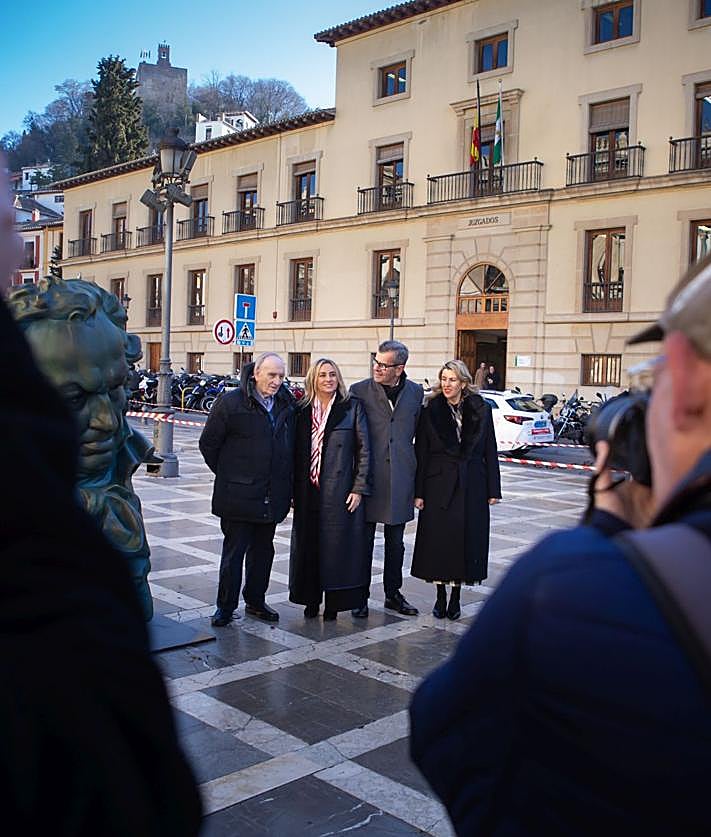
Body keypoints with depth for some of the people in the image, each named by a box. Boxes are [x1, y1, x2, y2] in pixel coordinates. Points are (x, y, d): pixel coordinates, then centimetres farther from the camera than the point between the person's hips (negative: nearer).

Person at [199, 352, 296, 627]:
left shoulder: (287, 404, 5)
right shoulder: (231, 402, -10)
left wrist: (286, 484, 11)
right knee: (234, 550, 3)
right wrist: (228, 475, 1)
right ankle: (225, 606, 16)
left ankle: (255, 601, 29)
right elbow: (208, 444, -3)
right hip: (239, 495, -5)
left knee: (263, 550, 15)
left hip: (272, 497, 5)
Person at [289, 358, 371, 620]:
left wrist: (359, 488, -8)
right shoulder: (303, 410, 9)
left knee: (336, 545, 2)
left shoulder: (352, 407, 0)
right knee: (307, 545, 8)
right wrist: (294, 490, 6)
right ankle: (311, 599, 22)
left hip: (339, 490, -3)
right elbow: (296, 452, 10)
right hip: (308, 492, 3)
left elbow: (364, 450, -2)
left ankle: (333, 603, 14)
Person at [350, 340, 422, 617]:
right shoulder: (359, 391, -3)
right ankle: (361, 596, 16)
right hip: (368, 476, -2)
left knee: (396, 541, 13)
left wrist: (411, 465, 10)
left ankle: (393, 594, 26)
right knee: (364, 540, 5)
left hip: (400, 477, 3)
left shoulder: (415, 392, 5)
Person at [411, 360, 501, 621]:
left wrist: (493, 490, 1)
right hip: (439, 485, -1)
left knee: (466, 538, 4)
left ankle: (456, 597, 18)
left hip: (471, 486, 1)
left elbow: (490, 452, 4)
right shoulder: (430, 412, -1)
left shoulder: (481, 410, 2)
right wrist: (418, 492, -5)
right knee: (439, 540, 3)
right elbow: (421, 453, 0)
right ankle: (441, 596, 18)